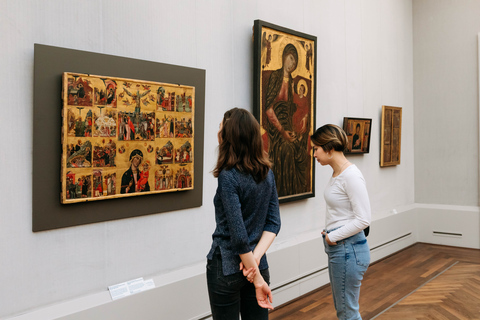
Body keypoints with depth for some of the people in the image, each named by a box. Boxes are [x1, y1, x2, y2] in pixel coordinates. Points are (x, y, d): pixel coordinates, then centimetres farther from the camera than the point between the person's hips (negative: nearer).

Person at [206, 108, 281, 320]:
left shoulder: (229, 176, -19)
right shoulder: (266, 172, 1)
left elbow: (238, 234, -22)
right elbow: (274, 222, 1)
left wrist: (258, 279, -15)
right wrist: (256, 256, -9)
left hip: (226, 267, -6)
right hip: (258, 265, 6)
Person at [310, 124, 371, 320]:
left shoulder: (351, 176, -20)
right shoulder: (337, 173, 9)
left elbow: (363, 219, -22)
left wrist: (333, 236, -15)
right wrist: (329, 234, 8)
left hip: (348, 249, -10)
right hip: (338, 248, 10)